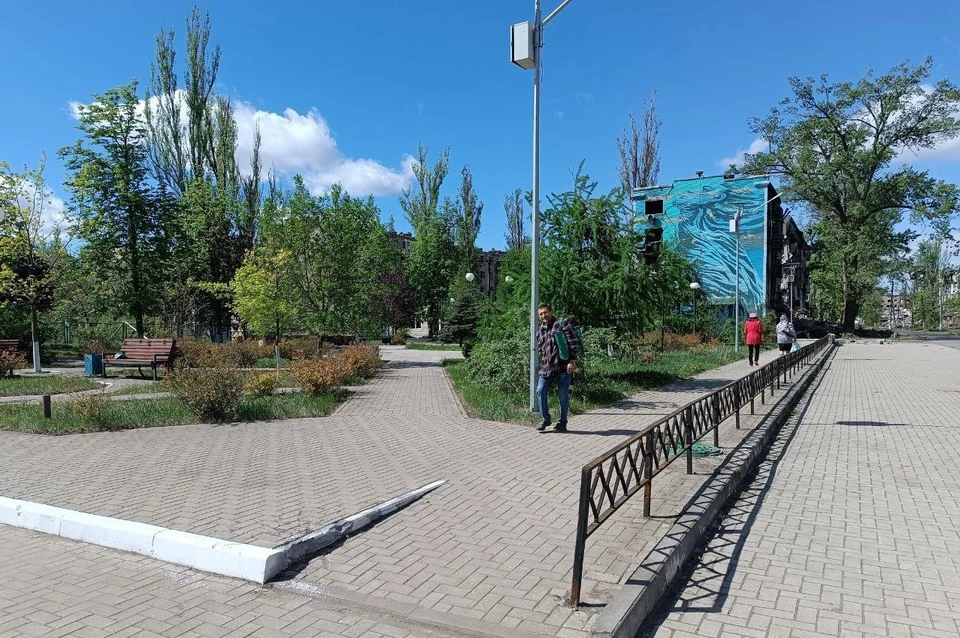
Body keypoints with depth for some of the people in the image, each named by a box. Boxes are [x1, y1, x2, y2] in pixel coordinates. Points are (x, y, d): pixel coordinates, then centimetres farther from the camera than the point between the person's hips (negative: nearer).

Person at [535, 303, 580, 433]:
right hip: (546, 368, 5)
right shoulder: (540, 331, 16)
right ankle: (545, 418, 13)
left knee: (563, 395, 2)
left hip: (564, 366, -5)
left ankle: (562, 423, 15)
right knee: (540, 391, -4)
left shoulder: (562, 324, -1)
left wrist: (572, 360, -12)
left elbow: (574, 342, -7)